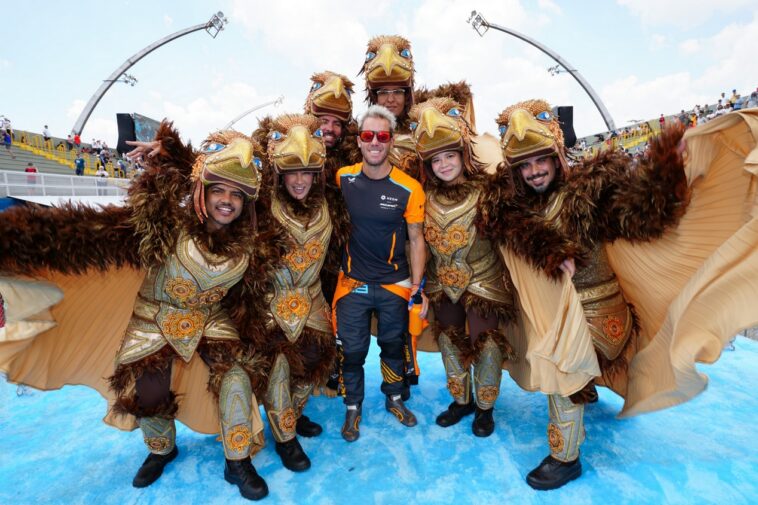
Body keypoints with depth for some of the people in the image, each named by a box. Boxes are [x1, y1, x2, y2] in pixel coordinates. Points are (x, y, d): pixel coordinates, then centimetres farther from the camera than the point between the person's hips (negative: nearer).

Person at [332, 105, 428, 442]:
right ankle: (353, 408, 36)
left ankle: (394, 399, 44)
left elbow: (416, 239, -4)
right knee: (351, 351, 11)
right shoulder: (342, 179, -6)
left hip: (395, 285, 0)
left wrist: (417, 285, -6)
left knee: (394, 346, 19)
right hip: (353, 283, 1)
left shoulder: (409, 188, -12)